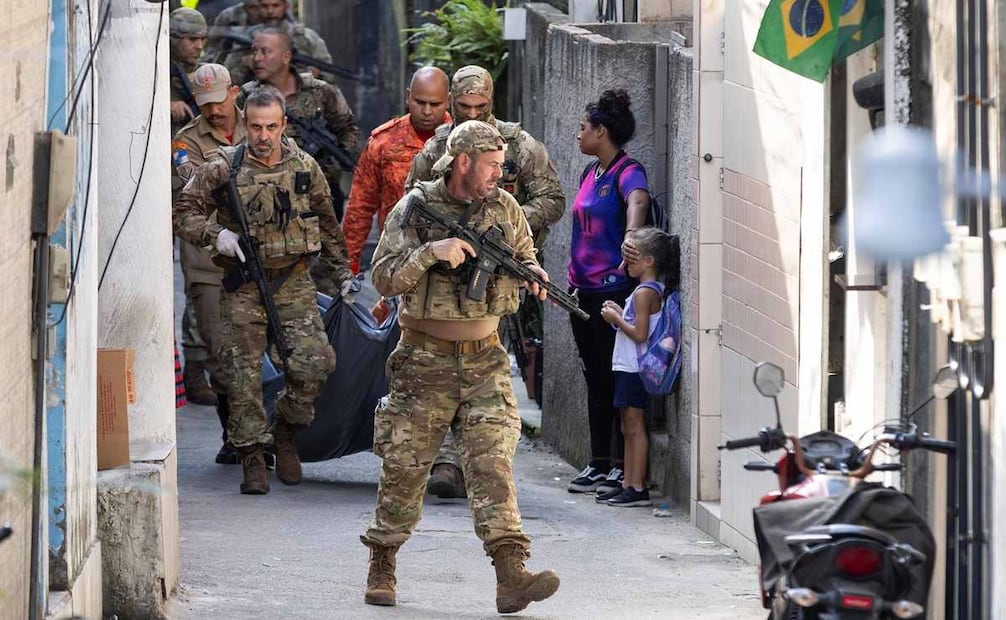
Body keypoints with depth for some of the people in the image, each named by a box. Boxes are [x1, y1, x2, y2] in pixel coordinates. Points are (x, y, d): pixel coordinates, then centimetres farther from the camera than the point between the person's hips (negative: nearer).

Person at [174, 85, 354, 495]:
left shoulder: (305, 168, 6)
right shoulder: (223, 169, -3)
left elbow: (328, 226, 18)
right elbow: (184, 213, 1)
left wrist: (341, 274, 20)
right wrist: (215, 234, -16)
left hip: (294, 281, 1)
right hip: (242, 287, -1)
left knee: (315, 361, -12)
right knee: (243, 373, -3)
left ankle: (285, 431, 13)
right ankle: (252, 456, 8)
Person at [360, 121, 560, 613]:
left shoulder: (504, 208, 5)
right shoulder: (414, 209, -5)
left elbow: (525, 256, 20)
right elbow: (384, 278, -10)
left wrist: (533, 276, -4)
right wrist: (431, 252, -24)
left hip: (484, 359, 2)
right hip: (425, 362, -2)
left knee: (493, 460, -10)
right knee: (404, 466, 4)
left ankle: (511, 576, -19)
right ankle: (382, 568, 22)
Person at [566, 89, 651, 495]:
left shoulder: (627, 172, -13)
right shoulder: (591, 173, 15)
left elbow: (637, 201, -34)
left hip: (613, 290, -9)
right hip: (584, 290, 9)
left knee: (617, 379, -5)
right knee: (595, 380, 12)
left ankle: (623, 467, -2)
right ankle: (599, 464, 18)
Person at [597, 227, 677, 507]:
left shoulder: (644, 293, -17)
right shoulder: (654, 289, 13)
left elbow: (640, 334, -22)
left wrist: (616, 319, -12)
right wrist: (619, 313, 9)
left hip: (634, 368, -10)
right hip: (629, 367, 10)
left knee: (635, 427, -7)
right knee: (629, 428, 13)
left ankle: (638, 488, -5)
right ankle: (628, 484, 18)